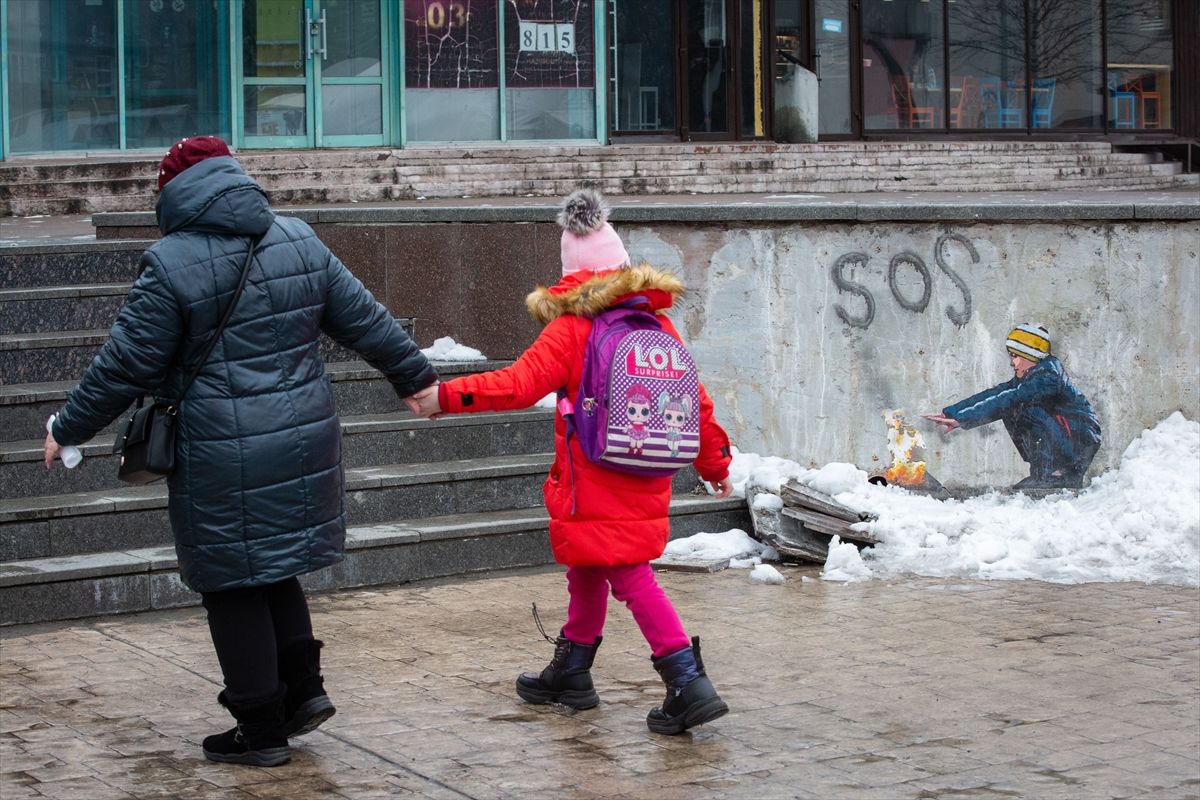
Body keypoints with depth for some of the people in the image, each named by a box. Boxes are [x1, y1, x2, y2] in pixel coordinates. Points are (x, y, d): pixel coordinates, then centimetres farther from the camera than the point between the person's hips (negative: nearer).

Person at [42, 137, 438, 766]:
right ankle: (303, 687, 21)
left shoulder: (171, 264, -12)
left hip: (222, 456, -6)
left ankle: (262, 728, 12)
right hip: (301, 439, 6)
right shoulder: (300, 243, 5)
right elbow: (365, 320, 12)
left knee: (234, 586, 6)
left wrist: (68, 429, 4)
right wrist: (414, 376, 26)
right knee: (274, 569, 24)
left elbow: (126, 364, -9)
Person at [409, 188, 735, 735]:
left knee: (630, 576, -5)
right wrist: (714, 465, 23)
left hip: (595, 487, -7)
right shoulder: (660, 326, 7)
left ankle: (688, 682, -13)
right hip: (645, 487, 7)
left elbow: (520, 384, -20)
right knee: (588, 570, 21)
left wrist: (446, 397, -18)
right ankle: (571, 673, 34)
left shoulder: (571, 330, -11)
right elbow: (695, 402, 12)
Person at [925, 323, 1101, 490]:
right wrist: (949, 413, -7)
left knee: (1032, 410, -26)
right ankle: (1042, 474, 0)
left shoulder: (1048, 375, -20)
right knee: (1011, 414, -1)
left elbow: (1009, 400, -28)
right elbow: (993, 394, 2)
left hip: (1083, 437, -9)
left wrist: (962, 419, -31)